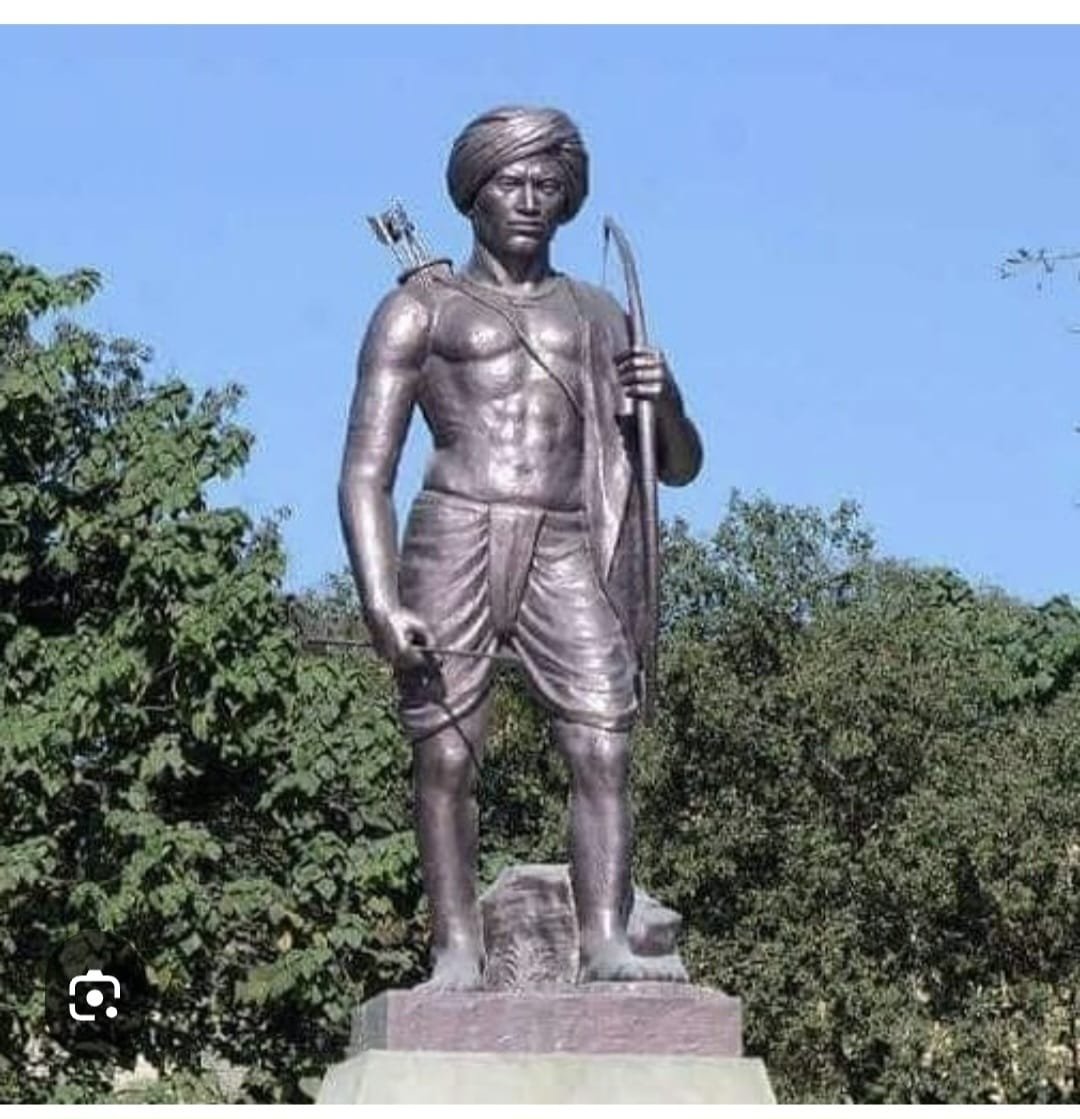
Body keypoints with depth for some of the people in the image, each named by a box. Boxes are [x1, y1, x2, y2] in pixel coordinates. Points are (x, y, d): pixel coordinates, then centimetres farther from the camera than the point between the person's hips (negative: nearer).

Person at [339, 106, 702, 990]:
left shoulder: (598, 317, 24)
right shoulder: (421, 310, 13)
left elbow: (680, 468, 25)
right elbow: (366, 472, 4)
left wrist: (666, 401, 1)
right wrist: (381, 603, -11)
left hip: (566, 554, 3)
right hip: (455, 542, -2)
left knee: (604, 752, -12)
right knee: (447, 760, -8)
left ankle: (607, 941, -15)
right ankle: (457, 950, -7)